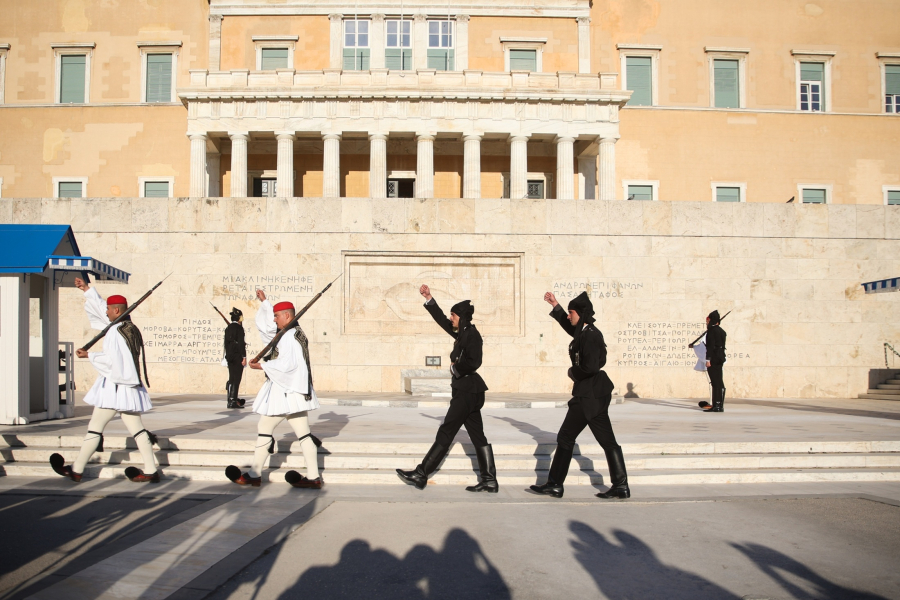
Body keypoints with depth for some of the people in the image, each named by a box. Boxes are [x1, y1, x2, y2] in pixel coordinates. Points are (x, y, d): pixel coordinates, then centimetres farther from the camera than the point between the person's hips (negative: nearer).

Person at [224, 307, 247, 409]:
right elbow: (241, 343, -16)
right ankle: (233, 401, -7)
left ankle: (231, 399, 20)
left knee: (231, 378, 14)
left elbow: (226, 342, 16)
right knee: (236, 378, -5)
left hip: (230, 357, 8)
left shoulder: (228, 328, 12)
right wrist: (244, 357, -15)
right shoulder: (239, 328, -11)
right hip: (238, 356, -8)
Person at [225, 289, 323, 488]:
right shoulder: (296, 333, 14)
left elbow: (286, 364, -23)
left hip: (284, 392, -9)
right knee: (303, 434, 4)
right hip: (293, 391, 9)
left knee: (263, 430, 3)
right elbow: (269, 325, 30)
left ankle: (254, 475, 12)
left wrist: (261, 365, -13)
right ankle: (314, 477, 2)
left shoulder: (289, 337, -15)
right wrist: (264, 301, 35)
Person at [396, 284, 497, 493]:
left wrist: (455, 368, -8)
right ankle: (489, 481, 7)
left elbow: (474, 362, -24)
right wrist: (428, 298, 18)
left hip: (467, 391, -10)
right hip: (467, 390, 10)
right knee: (478, 436, 7)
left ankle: (421, 475, 2)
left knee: (445, 434, -4)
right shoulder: (462, 333, 14)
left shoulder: (471, 334, -12)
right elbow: (441, 320, 21)